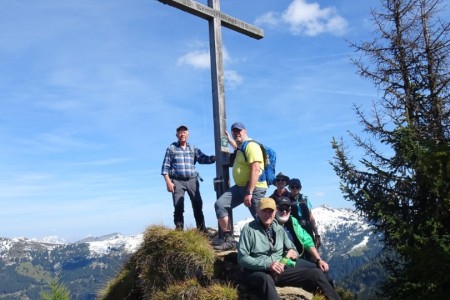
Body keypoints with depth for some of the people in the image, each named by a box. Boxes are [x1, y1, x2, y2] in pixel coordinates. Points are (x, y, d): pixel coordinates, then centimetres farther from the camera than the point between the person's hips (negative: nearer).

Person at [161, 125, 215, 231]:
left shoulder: (193, 149, 14)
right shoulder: (171, 148, 8)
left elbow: (203, 159, -1)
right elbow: (165, 166, 4)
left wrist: (215, 157, -20)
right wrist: (168, 182, -7)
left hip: (192, 180, 2)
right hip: (177, 181, -2)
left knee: (198, 205, 0)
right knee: (178, 207, -6)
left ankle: (201, 229, 6)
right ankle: (179, 229, 0)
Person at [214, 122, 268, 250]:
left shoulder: (251, 146, -14)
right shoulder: (240, 148, 17)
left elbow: (256, 170, -24)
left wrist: (249, 193, -27)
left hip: (254, 188, -9)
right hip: (240, 186, 9)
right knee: (220, 204, -5)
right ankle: (228, 239, -6)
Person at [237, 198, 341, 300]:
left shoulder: (279, 229, 12)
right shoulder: (249, 228, -6)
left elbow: (292, 249, 21)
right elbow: (242, 258, -12)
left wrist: (293, 252, -5)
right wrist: (267, 264, -22)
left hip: (279, 271, 6)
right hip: (257, 272, -5)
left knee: (316, 273, -9)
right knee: (266, 280, -43)